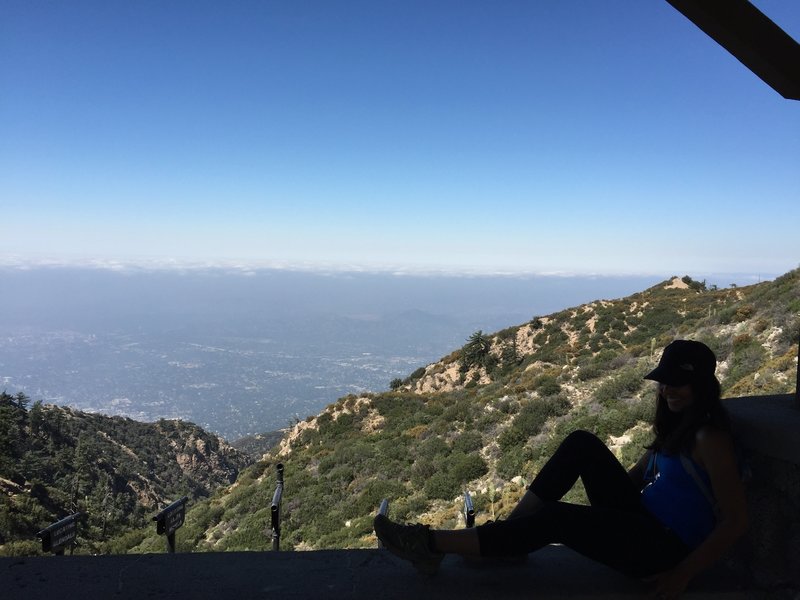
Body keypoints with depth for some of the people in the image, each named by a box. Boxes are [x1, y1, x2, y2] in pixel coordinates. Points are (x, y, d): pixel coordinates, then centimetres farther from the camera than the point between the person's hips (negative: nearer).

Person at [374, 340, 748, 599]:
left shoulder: (710, 438, -16)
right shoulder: (677, 425, 11)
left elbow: (736, 521, -18)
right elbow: (639, 473, 18)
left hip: (667, 551, -8)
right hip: (640, 520, 8)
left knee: (557, 518, -25)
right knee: (581, 445, -9)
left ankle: (430, 544, -20)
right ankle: (510, 528, -8)